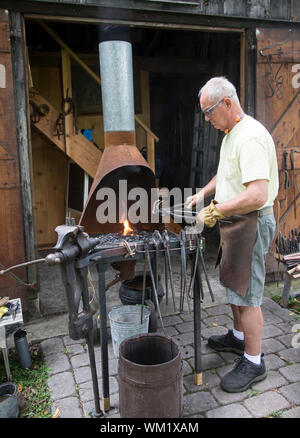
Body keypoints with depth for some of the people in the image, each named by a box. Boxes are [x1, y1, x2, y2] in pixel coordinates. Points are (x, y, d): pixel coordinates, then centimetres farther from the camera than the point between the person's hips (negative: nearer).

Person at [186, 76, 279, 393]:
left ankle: (253, 363, 17)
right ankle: (238, 337, 42)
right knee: (234, 285, 22)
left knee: (247, 294, 0)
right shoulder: (231, 133, 11)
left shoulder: (251, 137, -23)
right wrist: (204, 192, 12)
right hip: (233, 222, 10)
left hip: (251, 223, -10)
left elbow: (258, 195, -32)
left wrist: (216, 211, -24)